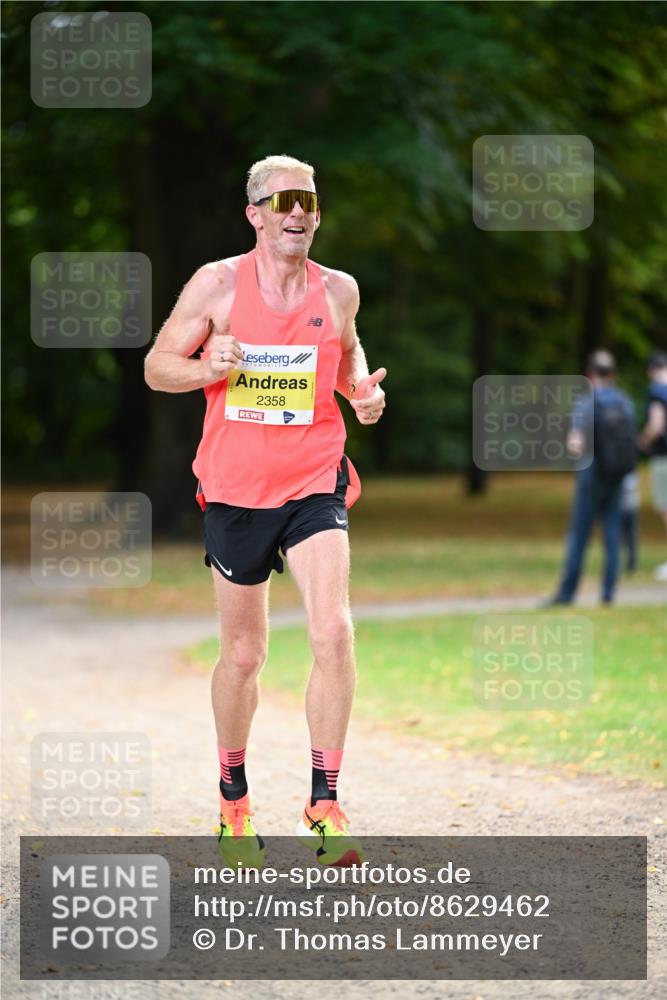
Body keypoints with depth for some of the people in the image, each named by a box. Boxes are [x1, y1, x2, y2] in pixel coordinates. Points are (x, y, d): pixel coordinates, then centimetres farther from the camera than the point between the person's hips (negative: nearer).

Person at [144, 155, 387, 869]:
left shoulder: (338, 290, 2)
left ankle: (324, 806, -11)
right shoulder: (217, 283, -4)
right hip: (235, 488, -1)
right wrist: (206, 368, -19)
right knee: (243, 653, 9)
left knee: (333, 632, -19)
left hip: (314, 484, 1)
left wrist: (362, 391, 0)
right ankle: (233, 802, 30)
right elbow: (157, 366, 2)